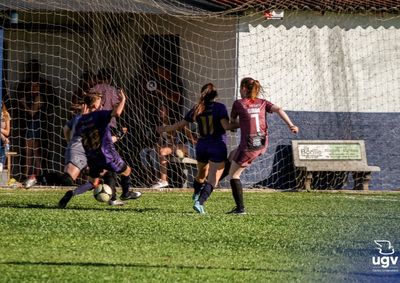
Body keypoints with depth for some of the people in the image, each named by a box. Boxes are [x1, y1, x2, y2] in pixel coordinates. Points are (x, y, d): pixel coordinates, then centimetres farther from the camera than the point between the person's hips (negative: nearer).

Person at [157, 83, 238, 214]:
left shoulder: (197, 109, 4)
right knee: (212, 179, -7)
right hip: (218, 147, -5)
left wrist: (165, 129, 25)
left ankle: (196, 197, 40)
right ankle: (199, 203, -22)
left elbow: (181, 124, 10)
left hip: (201, 146, 5)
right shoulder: (220, 107, -8)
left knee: (201, 175, 27)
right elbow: (226, 126, -19)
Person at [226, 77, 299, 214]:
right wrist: (291, 125, -14)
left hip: (249, 146, -6)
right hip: (262, 145, 6)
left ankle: (240, 208, 1)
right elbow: (279, 109, -5)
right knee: (232, 156, 29)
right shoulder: (262, 103, 9)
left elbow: (232, 121, 11)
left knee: (234, 174, 8)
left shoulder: (238, 103, -2)